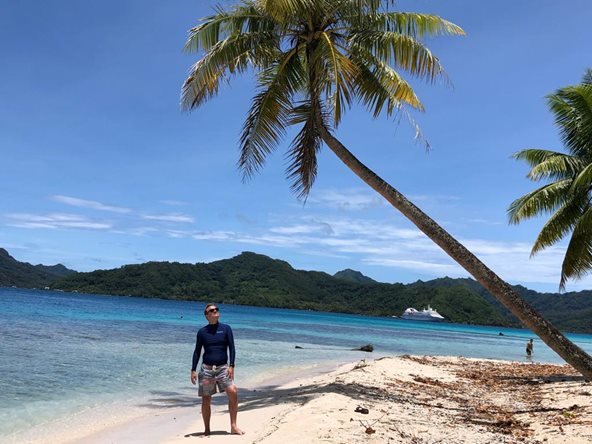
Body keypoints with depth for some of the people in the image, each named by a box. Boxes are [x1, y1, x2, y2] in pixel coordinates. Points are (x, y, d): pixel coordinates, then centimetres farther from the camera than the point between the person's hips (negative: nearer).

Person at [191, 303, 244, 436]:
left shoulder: (226, 328, 4)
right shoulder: (202, 331, 5)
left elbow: (231, 348, 0)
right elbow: (197, 351, 8)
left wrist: (231, 366, -11)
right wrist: (193, 370, 1)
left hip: (223, 368, 0)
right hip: (206, 368, 1)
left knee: (233, 392, -16)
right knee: (206, 400, 3)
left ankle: (233, 426, -7)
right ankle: (207, 430, 18)